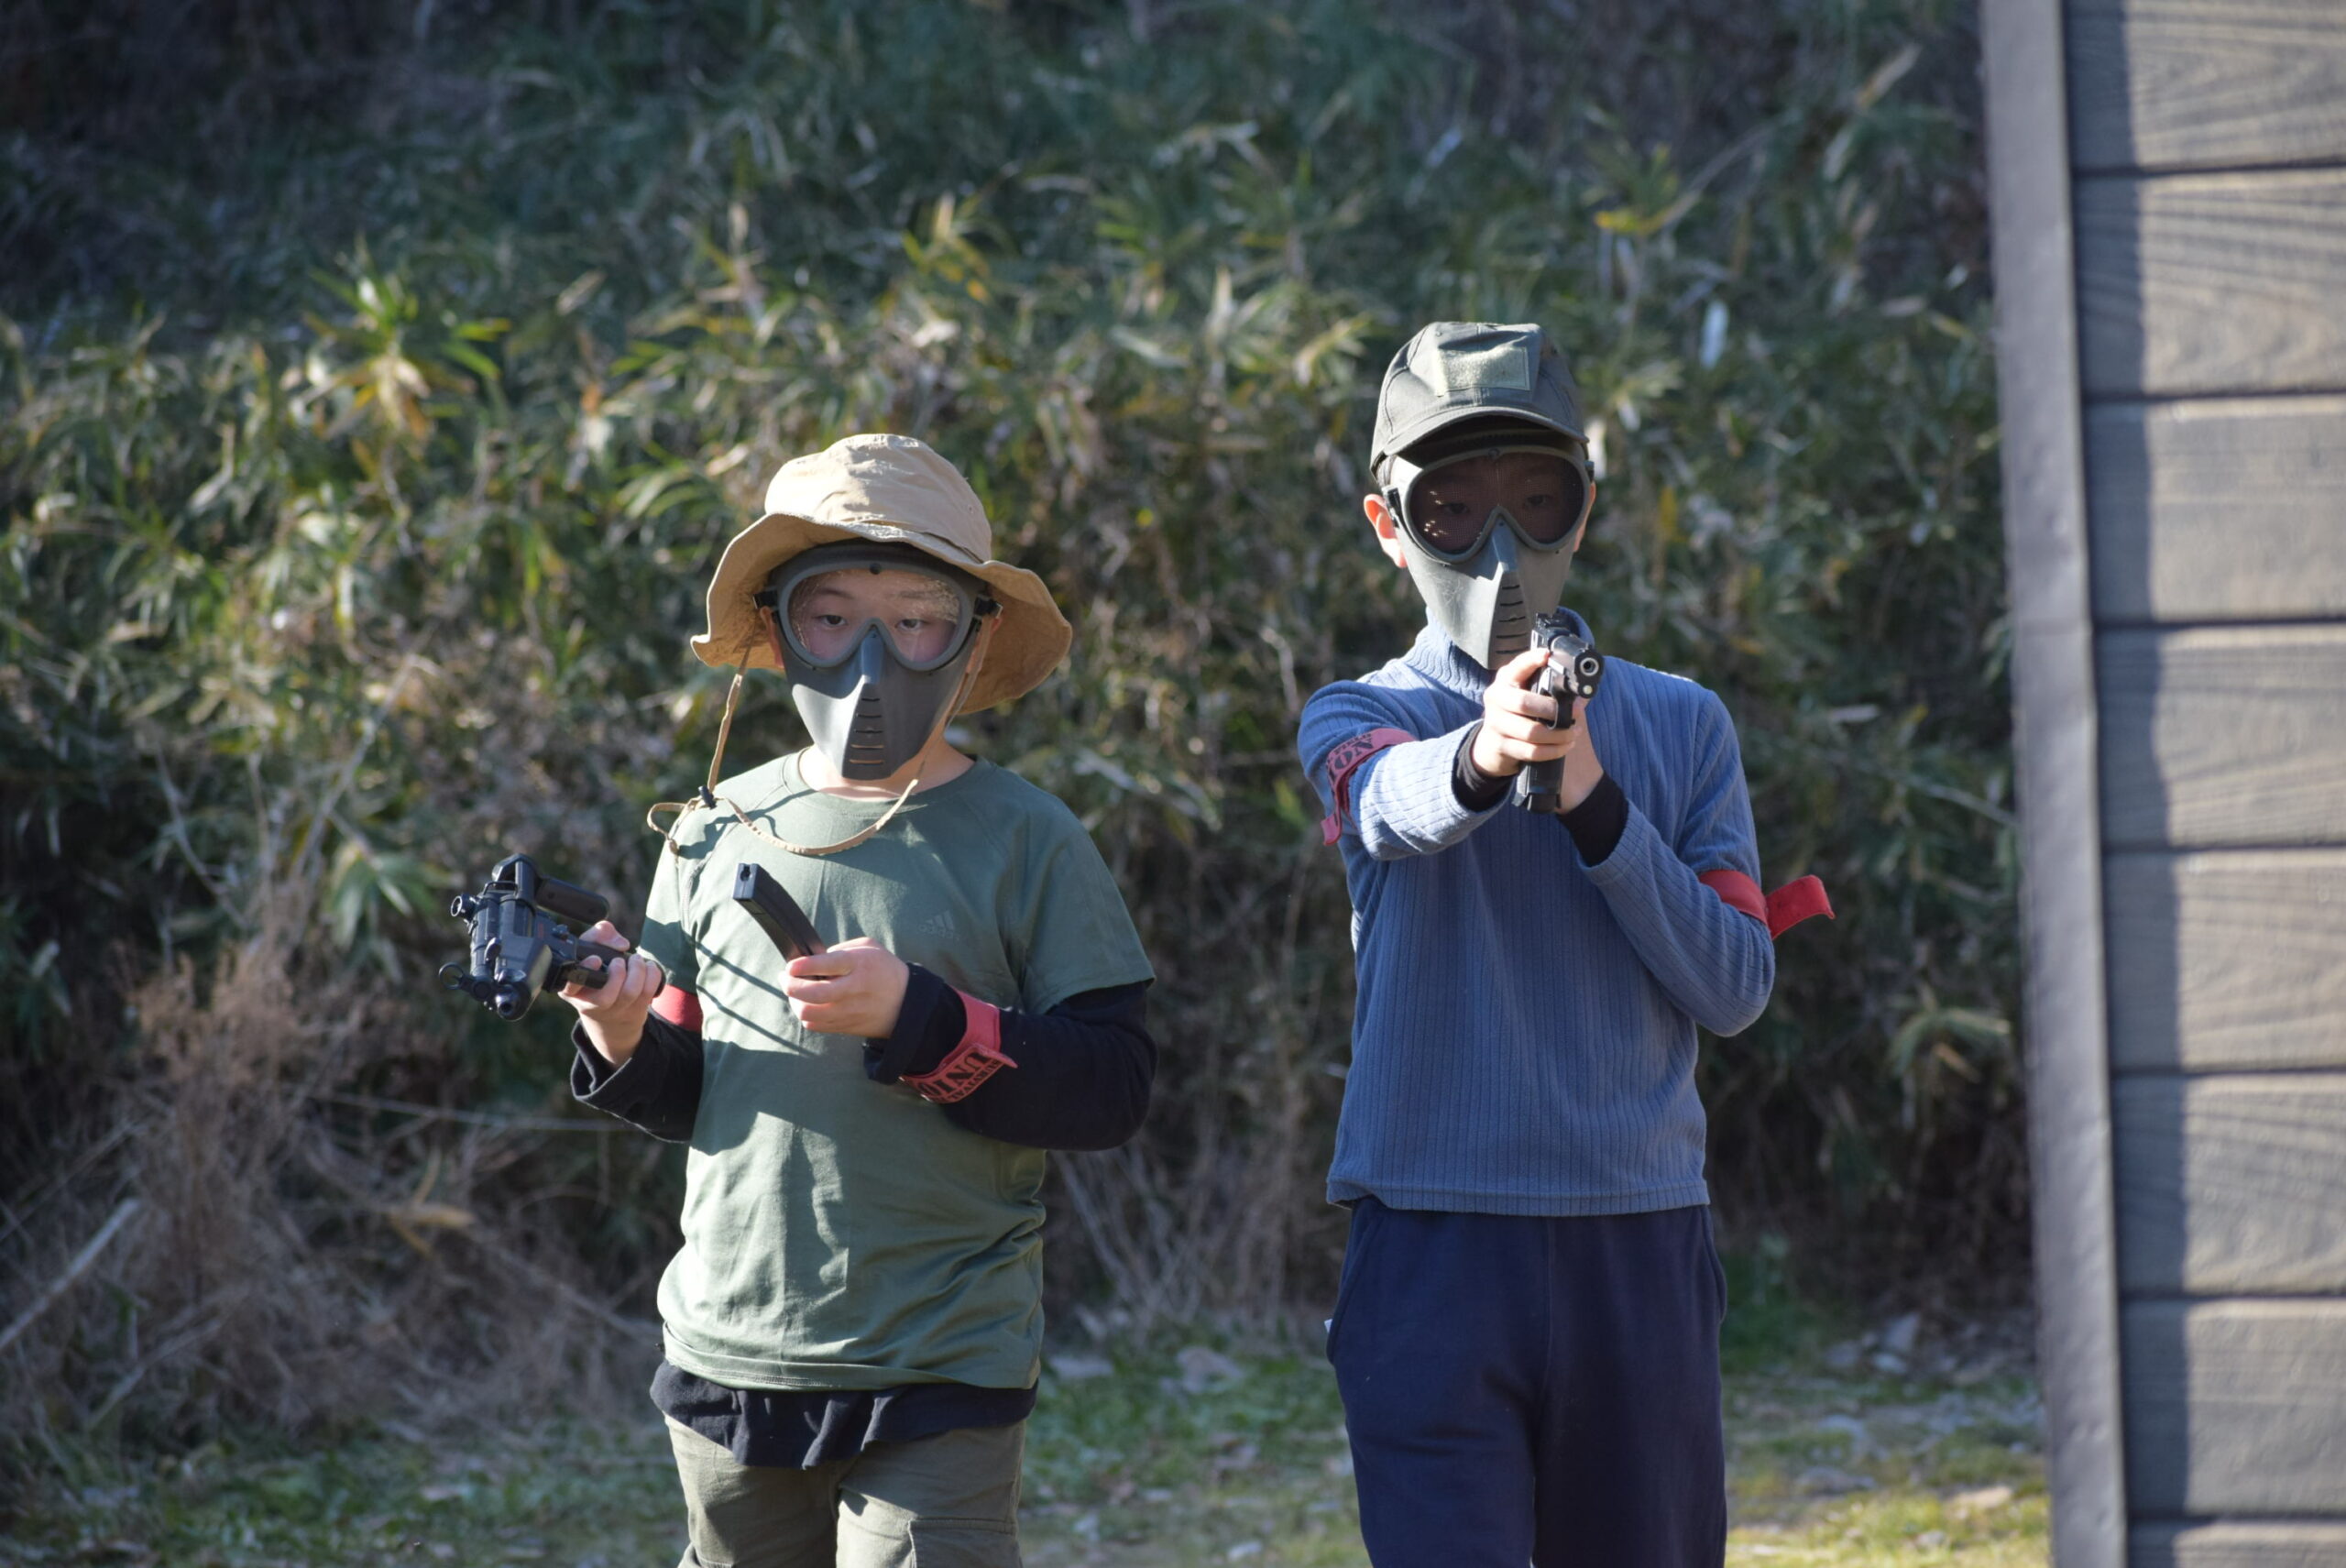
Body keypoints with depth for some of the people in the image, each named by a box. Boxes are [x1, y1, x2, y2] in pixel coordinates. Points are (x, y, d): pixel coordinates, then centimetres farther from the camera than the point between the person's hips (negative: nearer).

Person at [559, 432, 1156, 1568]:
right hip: (731, 1352, 4)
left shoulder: (1025, 843, -4)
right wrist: (626, 1045, -9)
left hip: (939, 1382, -4)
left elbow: (1112, 1088, -10)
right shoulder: (718, 834, 6)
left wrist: (918, 1018, -22)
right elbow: (686, 1090, 14)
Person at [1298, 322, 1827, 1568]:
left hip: (1641, 1244, 2)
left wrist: (1597, 804, -12)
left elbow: (1735, 987, 1)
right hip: (1432, 1248, -2)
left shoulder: (1678, 726, 11)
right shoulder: (1359, 718, 6)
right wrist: (1483, 753, -43)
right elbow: (1396, 803, -20)